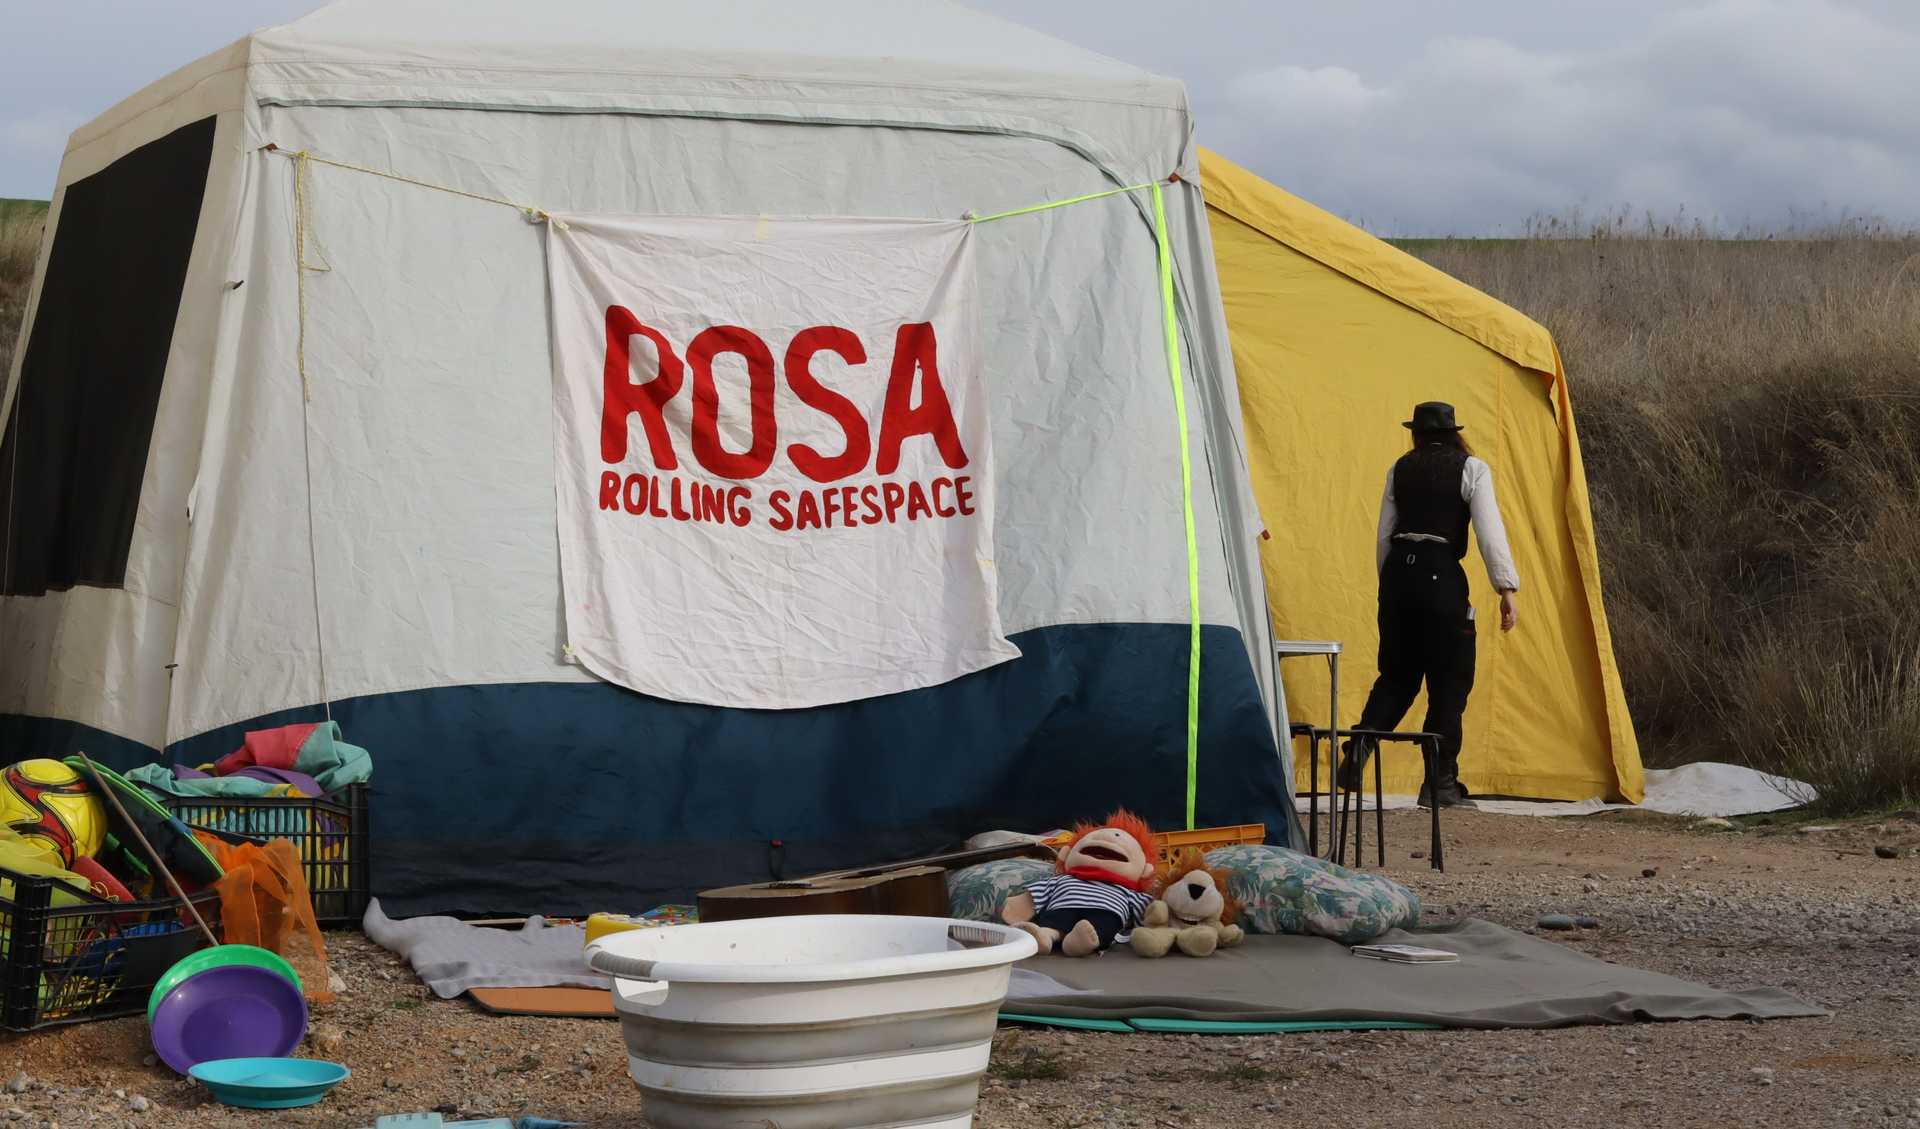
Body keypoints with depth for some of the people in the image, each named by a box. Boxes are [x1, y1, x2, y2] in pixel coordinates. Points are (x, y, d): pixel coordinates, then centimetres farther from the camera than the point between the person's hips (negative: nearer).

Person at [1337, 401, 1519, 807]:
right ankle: (1440, 781, 3)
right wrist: (1507, 588, -7)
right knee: (1449, 681, 4)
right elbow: (1490, 531, -7)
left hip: (1398, 571, 4)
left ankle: (1360, 747, -7)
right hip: (1441, 575, -4)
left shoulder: (1400, 469, 13)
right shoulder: (1471, 469, 1)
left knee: (1396, 675, 15)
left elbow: (1384, 534, 14)